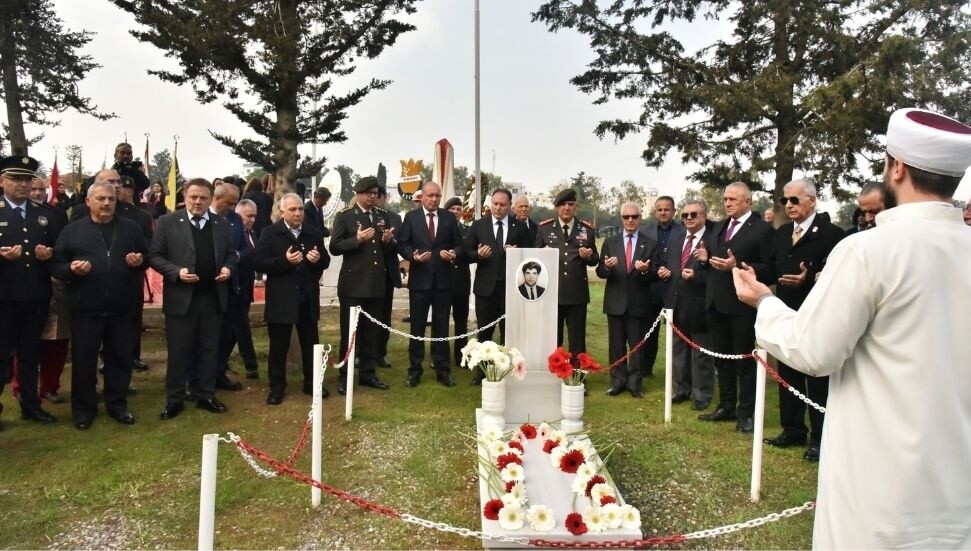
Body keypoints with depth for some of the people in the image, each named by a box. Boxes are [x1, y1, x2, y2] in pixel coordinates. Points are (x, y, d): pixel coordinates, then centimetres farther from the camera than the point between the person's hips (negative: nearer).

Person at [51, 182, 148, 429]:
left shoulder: (130, 228, 8)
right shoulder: (73, 231, 3)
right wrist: (71, 269, -18)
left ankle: (117, 404, 25)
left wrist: (140, 261, -10)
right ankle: (84, 409, 22)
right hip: (86, 308, -1)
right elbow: (56, 265, 2)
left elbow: (147, 258, 12)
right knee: (83, 360, 7)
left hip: (122, 308, 2)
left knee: (121, 358, 11)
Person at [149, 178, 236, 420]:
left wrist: (228, 267, -6)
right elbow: (154, 255, -3)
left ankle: (206, 395, 23)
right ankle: (174, 399, 17)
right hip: (181, 297, -3)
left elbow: (230, 253, 14)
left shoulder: (221, 224, 7)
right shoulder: (168, 222, -2)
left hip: (212, 298, 3)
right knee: (178, 351, 5)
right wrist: (176, 272, -17)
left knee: (208, 350, 11)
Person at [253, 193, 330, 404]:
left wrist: (319, 259, -13)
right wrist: (284, 260, -23)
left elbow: (326, 261, 10)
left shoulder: (314, 233, 6)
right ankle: (277, 387, 19)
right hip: (281, 299, -3)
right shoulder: (270, 233, -5)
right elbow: (258, 262, -11)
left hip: (308, 298, 4)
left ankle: (311, 382, 26)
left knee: (311, 343, 12)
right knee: (278, 346, 7)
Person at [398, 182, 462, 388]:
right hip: (419, 278, -1)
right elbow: (402, 244, 0)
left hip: (443, 279, 1)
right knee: (417, 326, 6)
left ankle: (442, 370, 16)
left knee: (441, 325, 7)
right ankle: (415, 370, 15)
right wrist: (413, 256, -18)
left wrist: (453, 253, -15)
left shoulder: (449, 218, 5)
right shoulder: (411, 217, 1)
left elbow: (458, 244, 7)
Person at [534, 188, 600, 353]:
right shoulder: (544, 228, 3)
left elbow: (595, 260, 9)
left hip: (577, 293, 0)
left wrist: (589, 256, -13)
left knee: (577, 341, 8)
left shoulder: (587, 229, 4)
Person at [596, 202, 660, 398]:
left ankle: (635, 383, 18)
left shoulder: (650, 244, 2)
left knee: (637, 345, 7)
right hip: (616, 302, 1)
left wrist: (646, 270, -24)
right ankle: (617, 381, 21)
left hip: (639, 303, -1)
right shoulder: (610, 242, 5)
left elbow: (656, 274, -3)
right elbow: (600, 271, 2)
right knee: (616, 345, 9)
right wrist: (607, 267, -20)